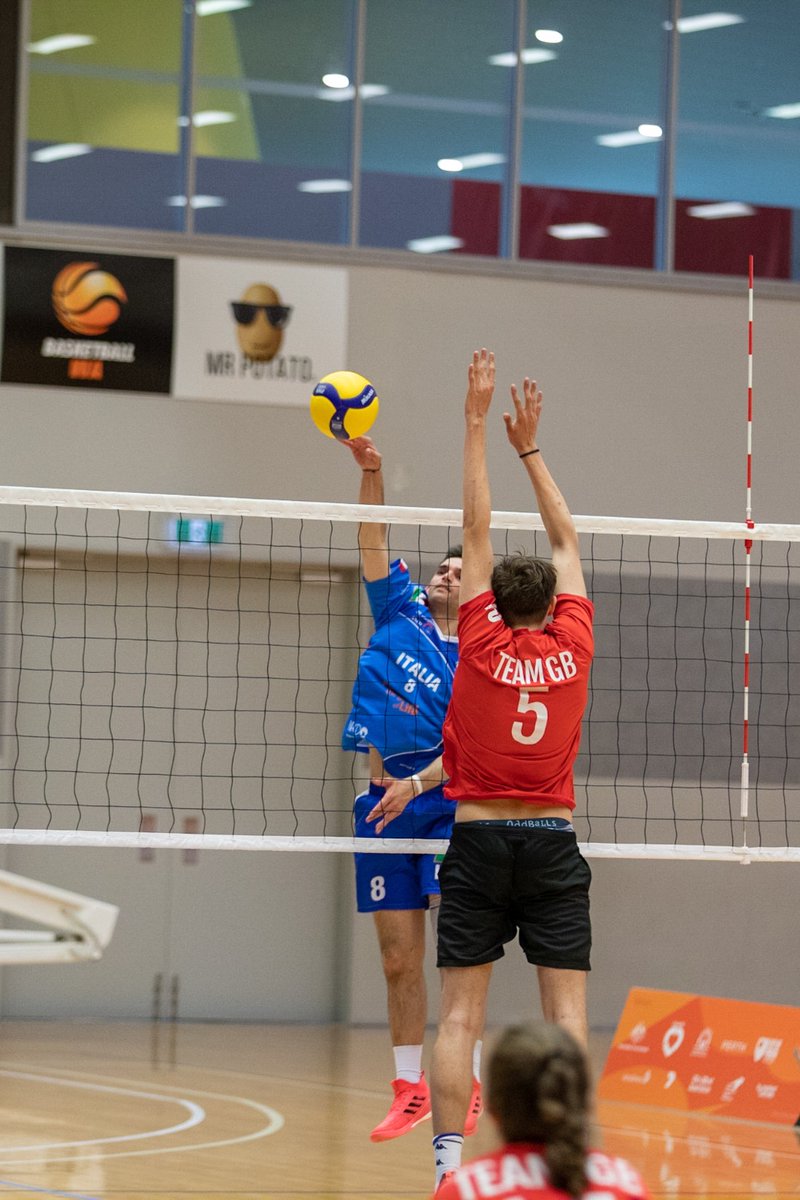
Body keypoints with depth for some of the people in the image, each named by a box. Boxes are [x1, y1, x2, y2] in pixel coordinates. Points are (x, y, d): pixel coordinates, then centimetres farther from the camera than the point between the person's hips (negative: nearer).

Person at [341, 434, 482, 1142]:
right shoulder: (400, 613, 13)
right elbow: (373, 540, 6)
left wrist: (418, 782, -20)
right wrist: (370, 472, -8)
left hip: (444, 803, -4)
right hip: (382, 805, 4)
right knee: (399, 960, 5)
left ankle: (469, 1085, -11)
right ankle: (409, 1090, 11)